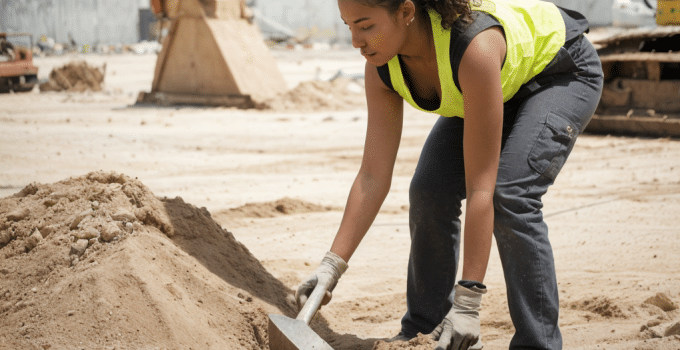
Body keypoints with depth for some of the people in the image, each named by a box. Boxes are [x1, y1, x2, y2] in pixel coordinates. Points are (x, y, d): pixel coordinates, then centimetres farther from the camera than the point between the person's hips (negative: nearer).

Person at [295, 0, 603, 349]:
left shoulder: (473, 45, -44)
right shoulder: (382, 69, -23)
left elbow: (480, 187, -42)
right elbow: (372, 177, -18)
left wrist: (468, 303, -42)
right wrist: (331, 265, -24)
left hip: (562, 72, -6)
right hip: (503, 85, 6)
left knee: (509, 194, -25)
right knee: (429, 191, -9)